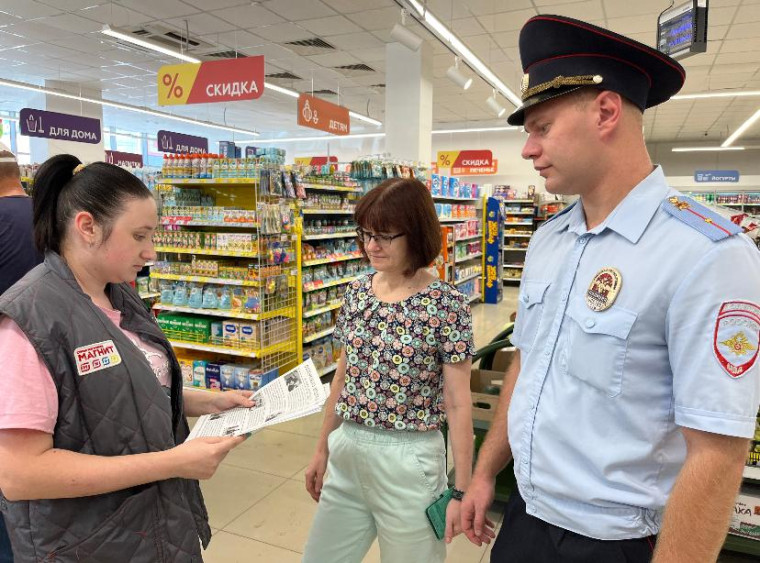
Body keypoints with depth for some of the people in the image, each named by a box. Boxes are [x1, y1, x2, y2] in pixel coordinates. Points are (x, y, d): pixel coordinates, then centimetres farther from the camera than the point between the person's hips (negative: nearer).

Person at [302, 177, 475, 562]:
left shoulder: (447, 305, -14)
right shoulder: (357, 292, 2)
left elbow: (457, 403, -12)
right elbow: (343, 377, 9)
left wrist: (461, 490, -10)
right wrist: (323, 448, 14)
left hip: (407, 459, -5)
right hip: (346, 452, 6)